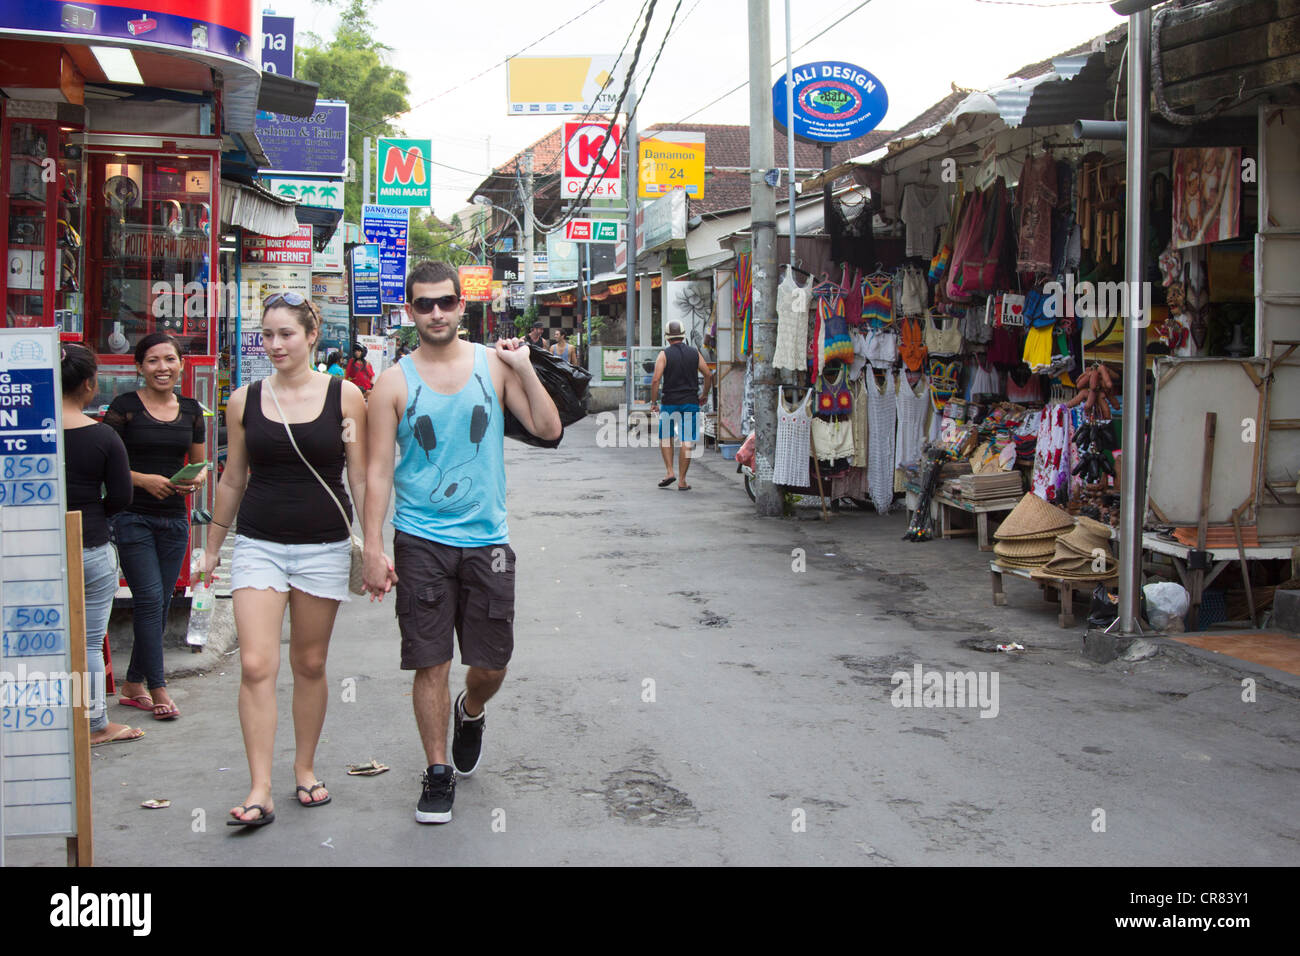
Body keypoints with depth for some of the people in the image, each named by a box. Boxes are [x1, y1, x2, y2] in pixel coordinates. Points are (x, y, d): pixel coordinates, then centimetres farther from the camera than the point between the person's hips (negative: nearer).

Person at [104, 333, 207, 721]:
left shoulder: (191, 410, 9)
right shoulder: (125, 407, -5)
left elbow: (199, 463, 16)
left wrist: (197, 479, -6)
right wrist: (144, 479, -19)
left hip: (174, 518, 5)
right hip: (133, 518, -5)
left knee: (161, 602, 8)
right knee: (149, 599, -9)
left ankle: (133, 684, 21)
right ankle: (157, 688, -2)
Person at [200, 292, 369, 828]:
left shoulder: (344, 396, -1)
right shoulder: (245, 400, 4)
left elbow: (361, 477, 2)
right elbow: (233, 480, 13)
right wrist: (212, 546, 17)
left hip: (324, 547, -1)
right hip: (258, 544, 1)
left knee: (310, 665, 10)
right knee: (256, 666, -10)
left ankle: (305, 769, 27)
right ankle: (260, 792, -6)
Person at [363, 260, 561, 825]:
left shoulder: (493, 364, 3)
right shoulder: (395, 382, -1)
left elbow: (548, 430, 2)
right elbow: (379, 471, -2)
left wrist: (524, 369, -9)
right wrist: (373, 549, -8)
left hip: (486, 539, 2)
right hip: (421, 542, -1)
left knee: (491, 664, 8)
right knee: (431, 665, 1)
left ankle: (470, 714, 41)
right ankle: (438, 773, 16)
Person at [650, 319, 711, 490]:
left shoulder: (664, 355, -3)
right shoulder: (694, 353, 5)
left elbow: (656, 380, -12)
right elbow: (708, 375, 4)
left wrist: (653, 402, -3)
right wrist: (704, 394, 18)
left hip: (670, 403, -1)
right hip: (691, 402, 1)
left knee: (665, 438, 16)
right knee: (687, 442, 3)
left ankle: (670, 472, 3)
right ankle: (682, 480, 2)